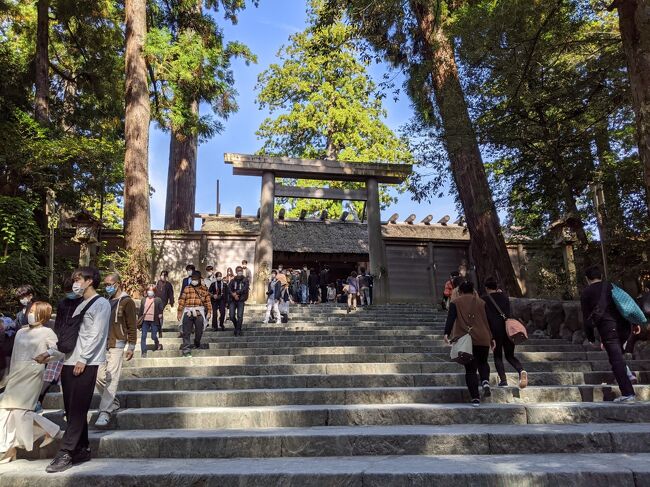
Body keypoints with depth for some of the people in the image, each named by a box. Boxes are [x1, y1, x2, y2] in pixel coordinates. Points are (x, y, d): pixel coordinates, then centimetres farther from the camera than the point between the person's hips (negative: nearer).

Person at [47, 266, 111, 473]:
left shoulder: (101, 303, -5)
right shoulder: (80, 305, 21)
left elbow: (96, 335, -13)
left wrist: (83, 360, -17)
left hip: (86, 364, -8)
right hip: (70, 363, 9)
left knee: (77, 410, -6)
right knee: (72, 410, 10)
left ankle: (65, 454, -3)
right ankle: (81, 450, 18)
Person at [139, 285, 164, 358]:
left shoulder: (158, 300, 2)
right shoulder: (143, 300, 10)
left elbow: (161, 310, 3)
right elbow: (141, 311, 13)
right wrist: (139, 321, 12)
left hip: (154, 321, -3)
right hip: (145, 321, 3)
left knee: (154, 336, 1)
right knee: (143, 337, 0)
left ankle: (157, 344, 34)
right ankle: (143, 352, 8)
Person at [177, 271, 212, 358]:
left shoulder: (204, 289, 6)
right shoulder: (187, 288, 7)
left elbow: (208, 301, 5)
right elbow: (182, 301, 6)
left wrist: (209, 312, 0)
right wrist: (179, 312, 4)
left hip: (199, 312, 0)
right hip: (188, 312, 0)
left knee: (199, 331, 8)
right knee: (186, 332, -4)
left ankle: (197, 344, 34)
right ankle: (186, 349, -2)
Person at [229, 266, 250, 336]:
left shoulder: (245, 280, 3)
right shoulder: (233, 280, 10)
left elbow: (245, 289, -11)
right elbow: (229, 288, -2)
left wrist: (236, 292, -13)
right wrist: (234, 295, -17)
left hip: (241, 300, -3)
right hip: (233, 300, 3)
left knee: (240, 316, -7)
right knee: (232, 316, 1)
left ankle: (238, 331, 2)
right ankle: (236, 327, 27)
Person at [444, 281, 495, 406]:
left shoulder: (455, 303, 6)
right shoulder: (481, 302, 12)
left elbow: (450, 318, -8)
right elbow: (489, 320, 9)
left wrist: (447, 333, -16)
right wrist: (492, 338, 12)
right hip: (483, 339, 2)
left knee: (470, 369, 5)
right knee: (483, 363, 23)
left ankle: (475, 398, 0)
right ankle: (485, 382, -5)